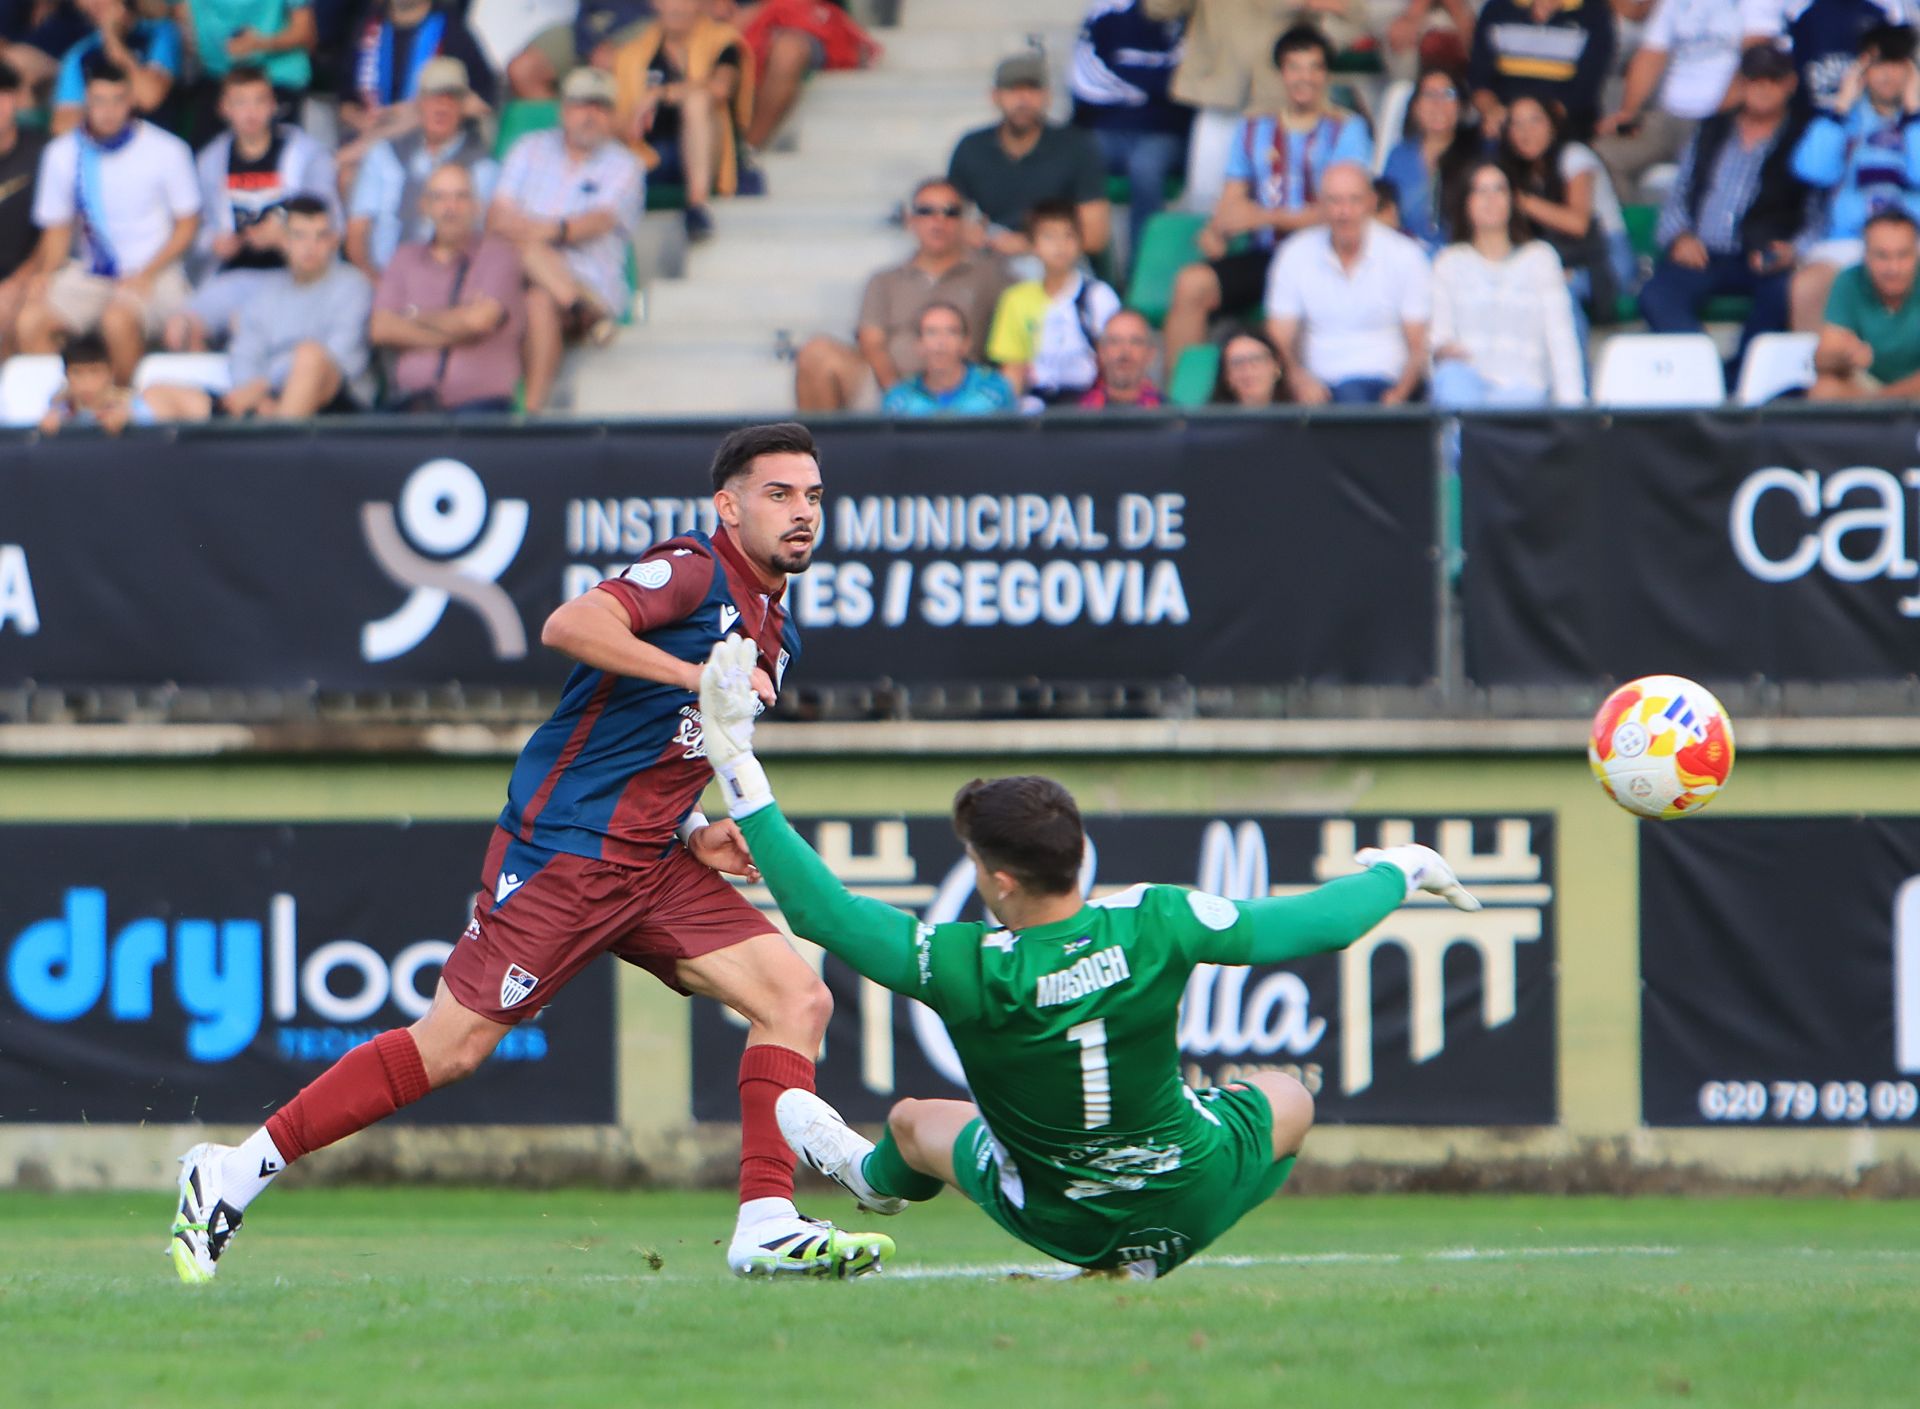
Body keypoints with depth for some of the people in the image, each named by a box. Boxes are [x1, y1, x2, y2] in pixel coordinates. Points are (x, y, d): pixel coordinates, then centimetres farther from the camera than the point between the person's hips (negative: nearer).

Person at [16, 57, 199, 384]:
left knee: (118, 320, -36)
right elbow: (57, 227, 13)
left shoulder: (166, 151, -5)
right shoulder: (62, 154, 4)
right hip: (89, 276, 4)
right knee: (31, 320, -23)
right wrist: (46, 273, -8)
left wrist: (146, 275, -14)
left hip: (153, 274, -4)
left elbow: (187, 225, -1)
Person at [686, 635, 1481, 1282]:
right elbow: (1315, 926, -12)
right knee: (1286, 1098, 31)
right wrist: (1396, 876, 10)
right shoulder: (1155, 927, -26)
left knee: (915, 1121, 29)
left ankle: (872, 1179, 64)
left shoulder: (965, 971, -32)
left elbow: (816, 908, -24)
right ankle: (1146, 1256, 33)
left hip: (1057, 1222, 0)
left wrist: (737, 766, -19)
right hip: (1193, 1200, 0)